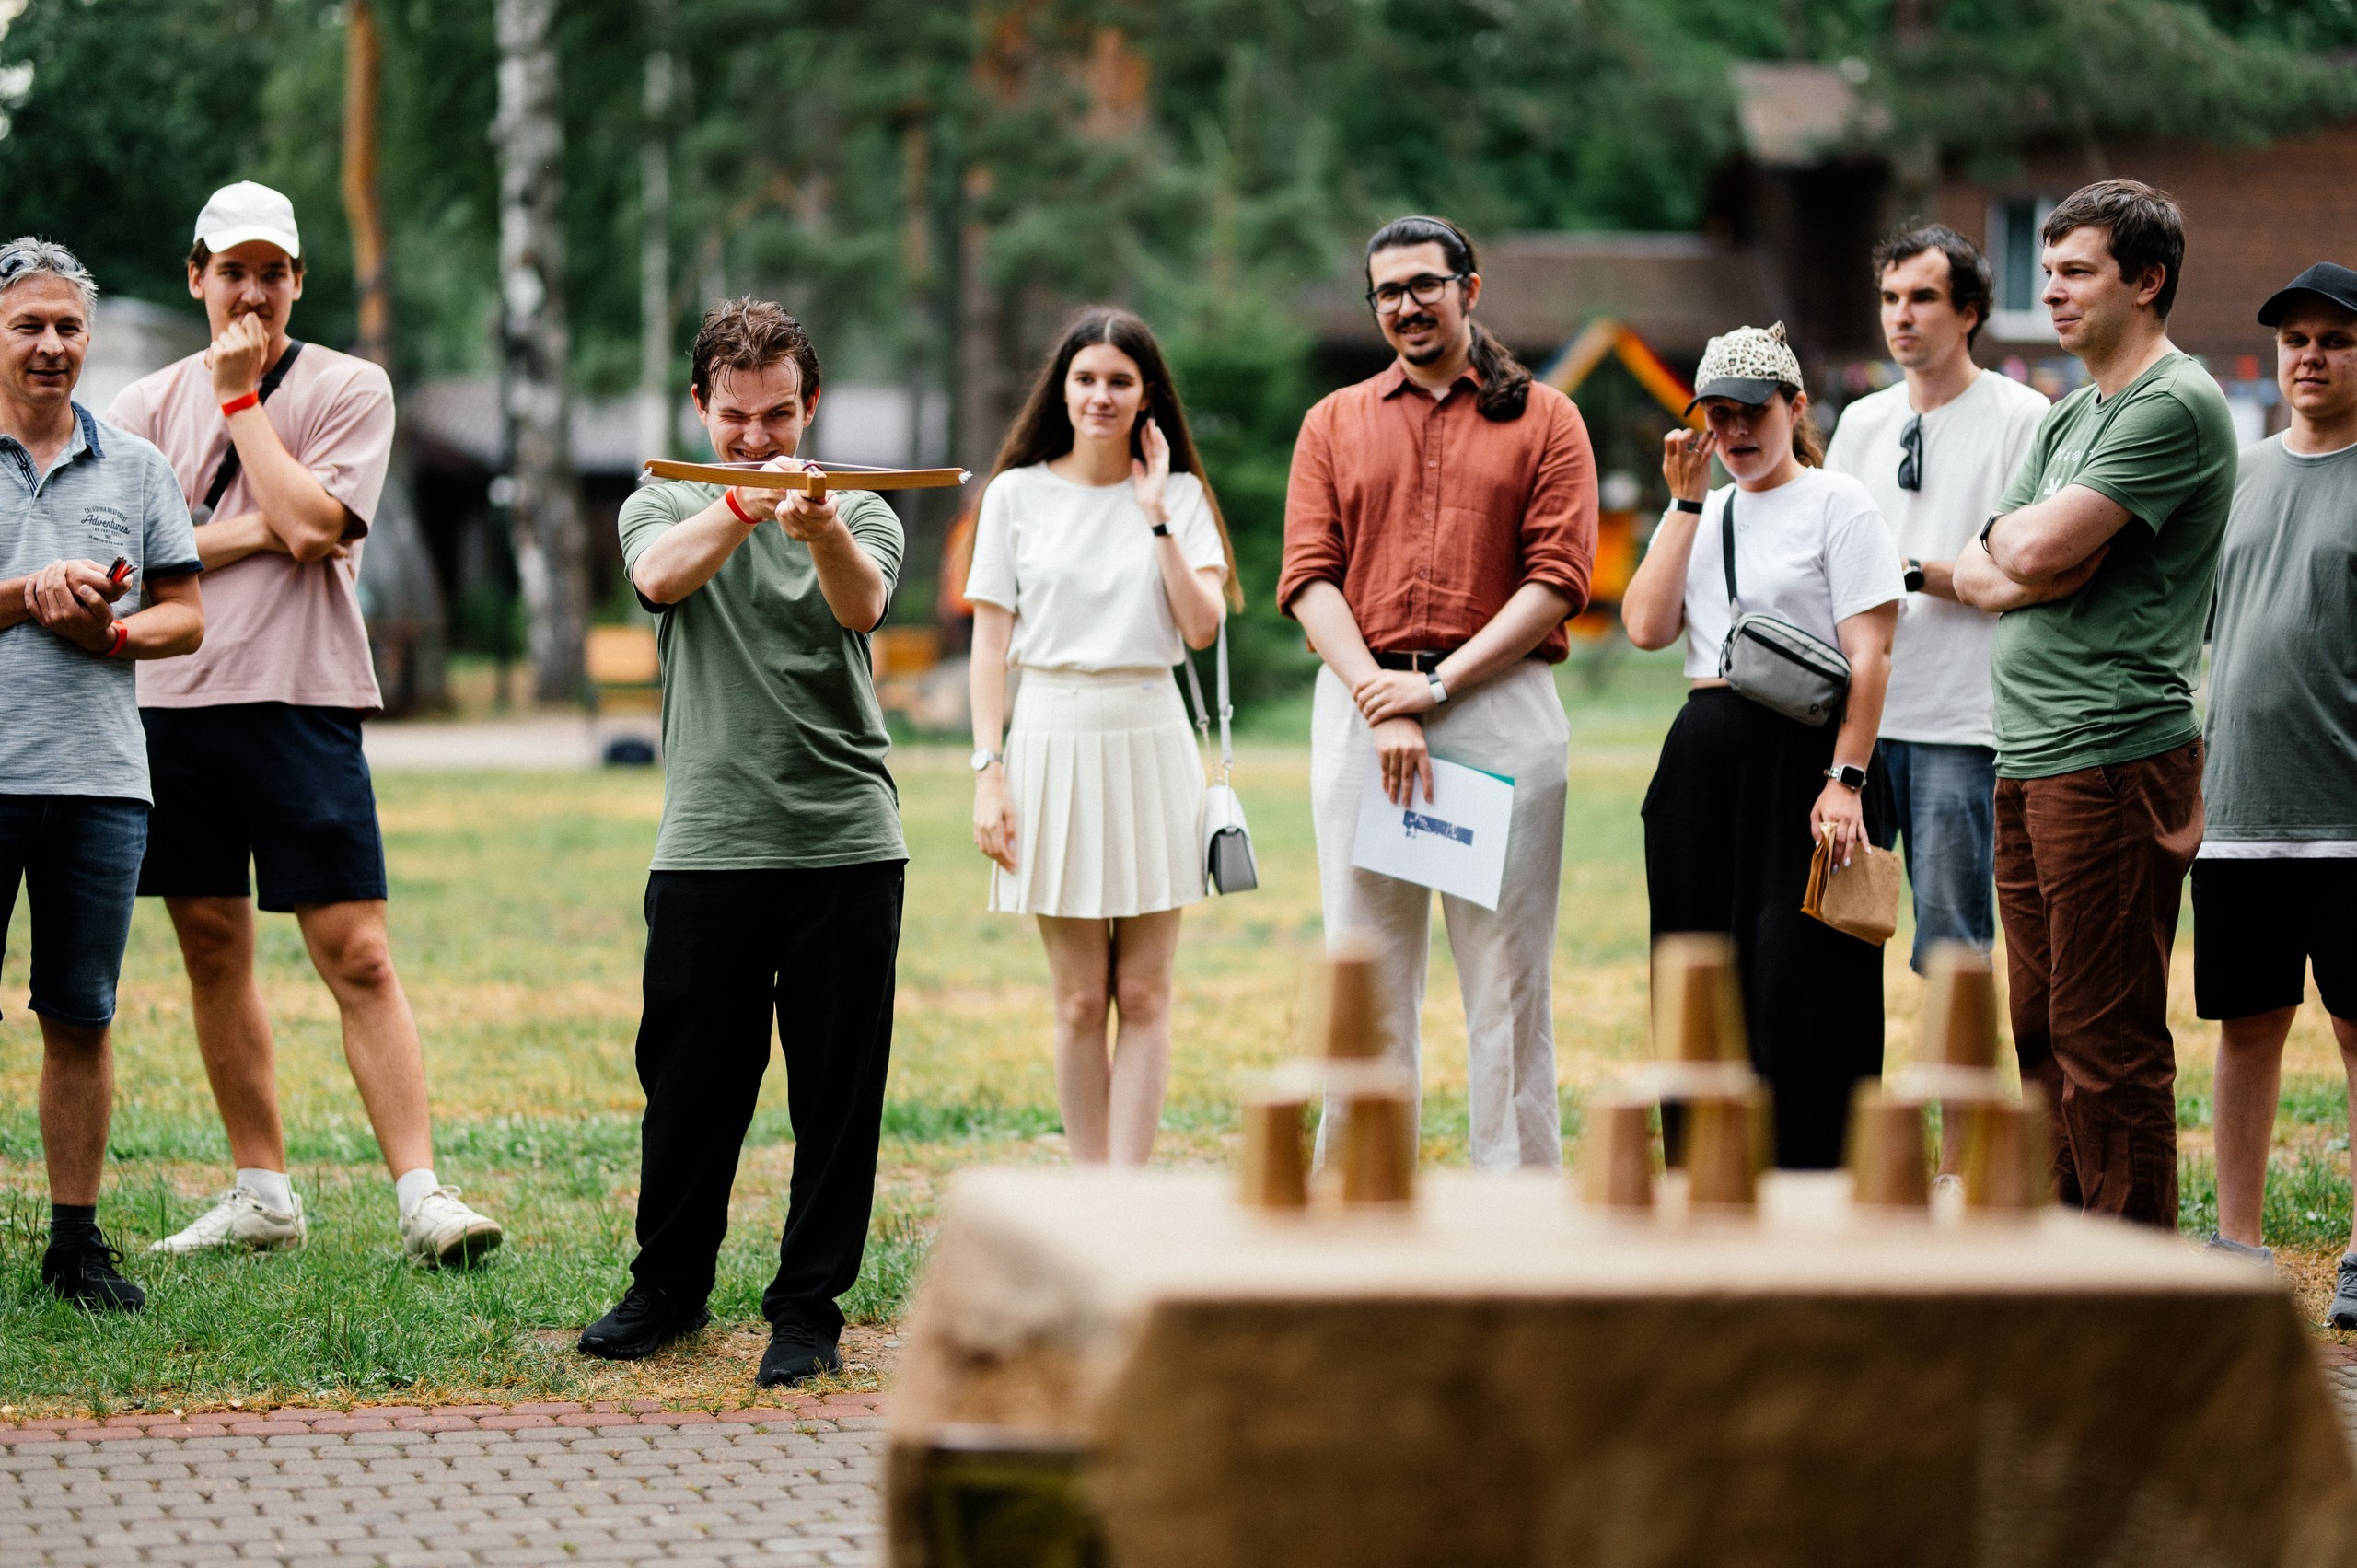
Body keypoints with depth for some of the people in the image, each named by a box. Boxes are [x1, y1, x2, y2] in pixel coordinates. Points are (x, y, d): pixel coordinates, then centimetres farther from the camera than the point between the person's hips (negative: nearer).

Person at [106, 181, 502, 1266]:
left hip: (300, 701, -4)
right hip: (170, 701, 4)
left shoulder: (349, 389, 2)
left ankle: (420, 1196, -13)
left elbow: (313, 525, -12)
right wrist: (255, 533, -9)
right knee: (214, 952, 9)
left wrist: (242, 396, -7)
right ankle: (262, 1195, 18)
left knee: (357, 954, -10)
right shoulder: (148, 405, 11)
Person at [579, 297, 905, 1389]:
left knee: (838, 1093, 1)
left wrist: (821, 529, -38)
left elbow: (862, 605, -16)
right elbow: (660, 573, -16)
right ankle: (669, 1287, 25)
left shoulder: (858, 513, 8)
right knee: (688, 1083, 6)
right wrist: (744, 506, -36)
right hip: (707, 842, 0)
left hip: (847, 845, 0)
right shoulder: (664, 508, 9)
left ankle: (808, 1307, 12)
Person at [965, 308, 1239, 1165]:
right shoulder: (1017, 494, 4)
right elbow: (991, 643, 2)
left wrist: (1156, 517, -8)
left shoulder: (1179, 495, 5)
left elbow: (1202, 627, -6)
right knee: (1080, 1000, 2)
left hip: (1150, 744, 1)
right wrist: (988, 772, -5)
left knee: (1144, 996, 0)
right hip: (1052, 738, -1)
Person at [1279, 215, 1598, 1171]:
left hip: (1501, 703, -2)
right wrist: (1378, 700, -11)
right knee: (1366, 974, 2)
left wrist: (1440, 684, -11)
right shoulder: (1335, 422, 15)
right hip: (1361, 703, 2)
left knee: (1507, 974, -1)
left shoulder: (1543, 420, 8)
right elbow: (1309, 578, 4)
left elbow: (1559, 578, -2)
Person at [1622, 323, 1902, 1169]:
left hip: (1801, 762, -6)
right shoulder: (1706, 513, 17)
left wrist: (1846, 780, -18)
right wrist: (1686, 501, 1)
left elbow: (1869, 656, -9)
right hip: (1702, 763, 6)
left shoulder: (1837, 502, -1)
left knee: (1800, 989, -8)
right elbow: (1647, 625, 2)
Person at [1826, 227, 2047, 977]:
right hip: (1857, 714, 5)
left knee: (1951, 948, -3)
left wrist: (1913, 572, -14)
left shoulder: (2023, 417, -1)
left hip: (1961, 724, -5)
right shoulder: (1861, 421, 17)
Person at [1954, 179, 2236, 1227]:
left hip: (2115, 757, -9)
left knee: (2109, 1044, -7)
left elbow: (2037, 552, -18)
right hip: (2029, 758, 9)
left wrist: (2007, 532, 4)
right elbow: (1976, 574, 16)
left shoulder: (2176, 405, -10)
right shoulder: (2069, 417, 20)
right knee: (2046, 1037, 12)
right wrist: (2021, 568, -6)